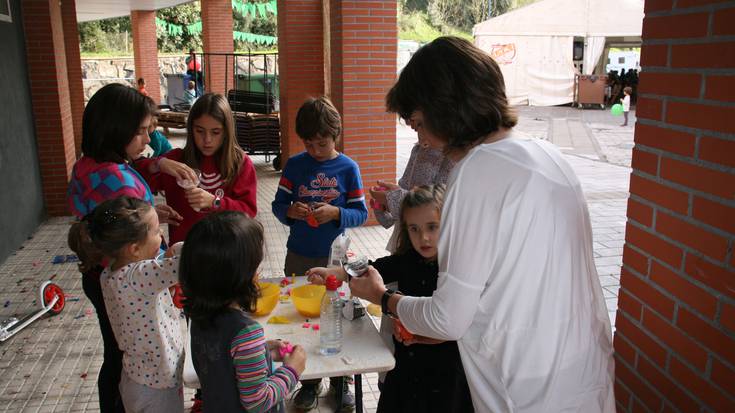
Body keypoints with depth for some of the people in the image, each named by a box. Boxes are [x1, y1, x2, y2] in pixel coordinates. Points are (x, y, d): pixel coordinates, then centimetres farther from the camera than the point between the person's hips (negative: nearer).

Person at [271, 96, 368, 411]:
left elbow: (360, 212, -6)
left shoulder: (348, 168, -6)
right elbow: (278, 204, 2)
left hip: (334, 257, -2)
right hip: (298, 256, 2)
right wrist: (291, 211, -20)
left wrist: (335, 213, -24)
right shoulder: (295, 165, -1)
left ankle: (341, 382, 30)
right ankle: (309, 382, 32)